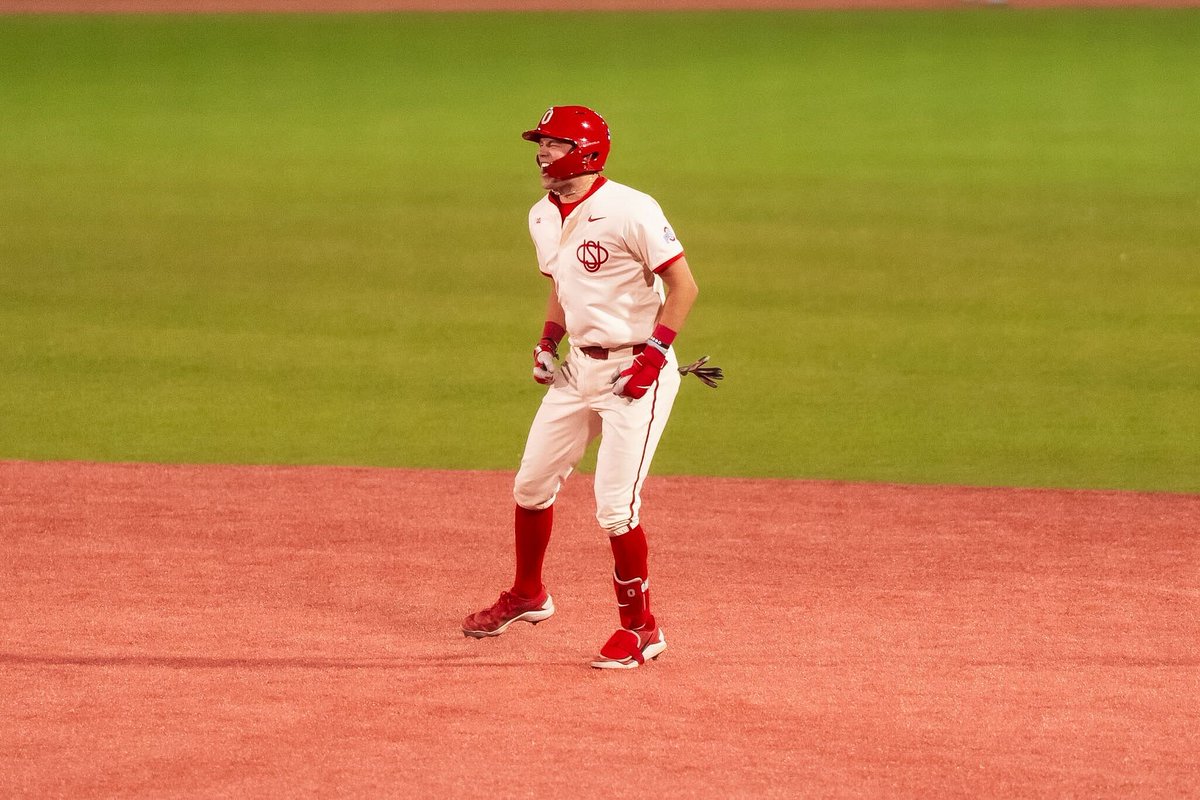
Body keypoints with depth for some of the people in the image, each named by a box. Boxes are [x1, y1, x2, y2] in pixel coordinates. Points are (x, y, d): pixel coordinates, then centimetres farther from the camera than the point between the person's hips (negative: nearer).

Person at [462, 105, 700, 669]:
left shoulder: (630, 211, -18)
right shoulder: (543, 218, 7)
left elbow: (683, 286, -16)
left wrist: (655, 350, -22)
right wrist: (548, 340, 9)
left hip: (636, 372, -8)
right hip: (579, 368, 8)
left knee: (614, 504, -11)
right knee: (532, 484, 14)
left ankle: (641, 628, 4)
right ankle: (527, 595, 36)